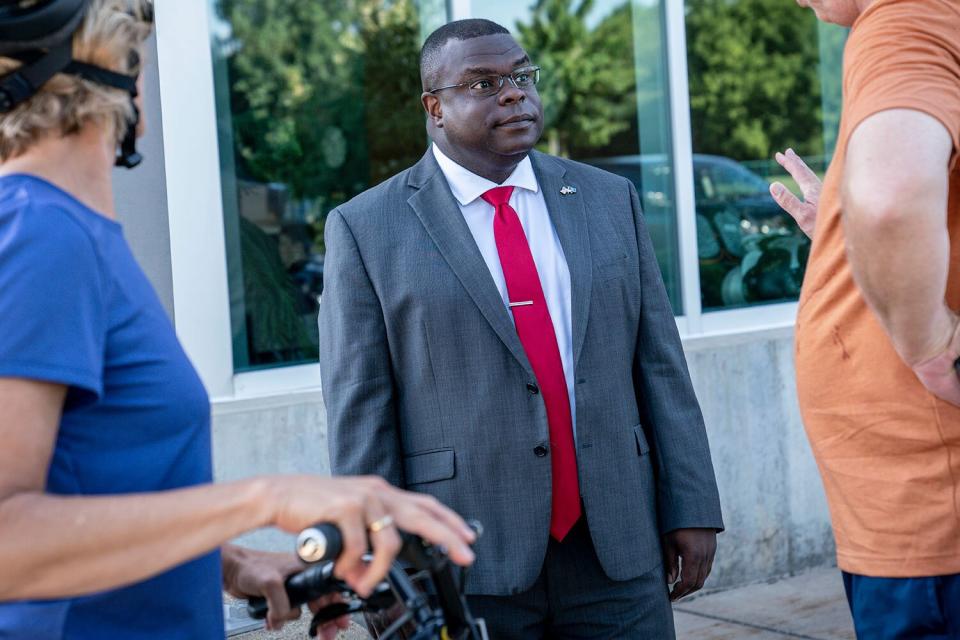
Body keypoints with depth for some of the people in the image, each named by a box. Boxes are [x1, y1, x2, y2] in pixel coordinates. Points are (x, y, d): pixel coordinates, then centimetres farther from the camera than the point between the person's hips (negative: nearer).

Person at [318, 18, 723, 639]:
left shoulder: (610, 200, 9)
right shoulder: (367, 229, -1)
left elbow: (659, 364, 8)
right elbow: (360, 416, -3)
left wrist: (691, 509, 3)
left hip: (618, 550, 3)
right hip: (464, 567, -2)